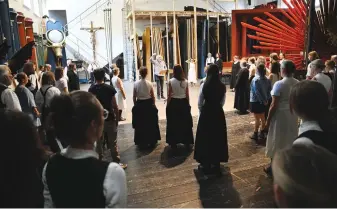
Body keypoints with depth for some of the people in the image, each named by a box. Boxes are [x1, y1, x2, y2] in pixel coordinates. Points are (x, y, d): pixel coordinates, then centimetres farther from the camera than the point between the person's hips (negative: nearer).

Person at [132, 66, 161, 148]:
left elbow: (134, 97, -3)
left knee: (140, 124, 12)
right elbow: (153, 97, -3)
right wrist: (153, 105, 13)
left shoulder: (136, 83, -8)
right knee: (151, 123, 15)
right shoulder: (149, 83, -9)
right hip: (149, 104, 0)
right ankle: (152, 141, 26)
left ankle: (142, 142, 21)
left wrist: (136, 105, 12)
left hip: (139, 104, 0)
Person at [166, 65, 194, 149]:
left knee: (174, 124, 10)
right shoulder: (185, 81, -4)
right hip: (183, 103, 2)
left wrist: (167, 105, 2)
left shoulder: (171, 81, -12)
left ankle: (174, 142, 16)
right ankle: (187, 142, 22)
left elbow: (169, 95, -9)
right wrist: (188, 104, 12)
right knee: (185, 122, 14)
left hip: (173, 103, -2)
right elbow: (187, 95, -1)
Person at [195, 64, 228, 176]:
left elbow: (200, 103, -4)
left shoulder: (204, 85, -11)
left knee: (205, 138, 9)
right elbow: (222, 102, 6)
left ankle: (206, 164, 17)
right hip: (219, 113, 3)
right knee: (218, 137, 13)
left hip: (206, 113, -2)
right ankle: (216, 163, 22)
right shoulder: (222, 86, -4)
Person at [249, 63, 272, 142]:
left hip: (256, 101, -6)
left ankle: (255, 134, 8)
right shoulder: (267, 80, 3)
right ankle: (262, 133, 25)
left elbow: (257, 92, -19)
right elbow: (269, 90, 2)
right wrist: (266, 100, 0)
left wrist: (262, 101, -12)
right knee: (263, 118, 16)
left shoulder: (255, 80, -16)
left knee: (257, 119, 0)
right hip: (264, 101, 6)